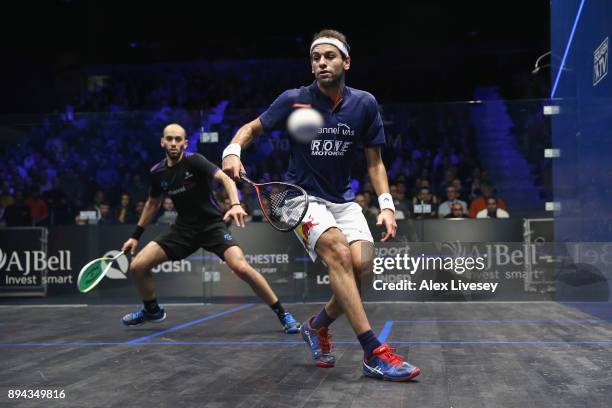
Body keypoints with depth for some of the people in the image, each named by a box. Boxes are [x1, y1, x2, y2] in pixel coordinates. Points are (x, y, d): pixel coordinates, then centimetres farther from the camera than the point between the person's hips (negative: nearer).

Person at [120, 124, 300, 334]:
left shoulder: (194, 161, -14)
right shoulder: (157, 172, 2)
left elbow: (225, 178, -27)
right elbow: (152, 203, 19)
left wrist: (235, 204, -46)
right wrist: (136, 235, 20)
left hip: (212, 224, -5)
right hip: (183, 228, 5)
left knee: (241, 267, -27)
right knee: (137, 266, -4)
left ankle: (283, 314, -12)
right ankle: (152, 310, 25)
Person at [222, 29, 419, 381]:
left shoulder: (365, 104, -1)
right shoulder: (293, 100, -8)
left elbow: (375, 161, 5)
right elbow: (252, 129, 5)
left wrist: (386, 204, -9)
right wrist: (233, 151, -16)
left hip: (343, 200, 4)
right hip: (303, 198, -3)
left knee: (362, 262, -19)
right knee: (338, 251, -30)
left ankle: (319, 325, 11)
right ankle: (373, 354, -31)